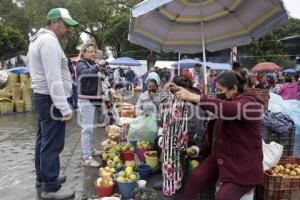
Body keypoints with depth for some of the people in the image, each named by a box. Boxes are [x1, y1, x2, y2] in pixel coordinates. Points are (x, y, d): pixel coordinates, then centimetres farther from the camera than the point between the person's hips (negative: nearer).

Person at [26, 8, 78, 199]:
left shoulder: (39, 39, 17)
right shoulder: (49, 41, -17)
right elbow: (54, 79, -24)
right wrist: (65, 108, -25)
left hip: (42, 97, 11)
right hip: (51, 100, -11)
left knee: (44, 140, 18)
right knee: (52, 144, -4)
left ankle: (43, 176, 33)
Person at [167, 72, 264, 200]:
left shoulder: (249, 103, -16)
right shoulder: (225, 101, 10)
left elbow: (230, 109, -37)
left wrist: (195, 98, -45)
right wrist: (180, 90, -5)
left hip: (244, 165, -7)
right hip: (222, 157, 7)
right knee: (195, 177, -14)